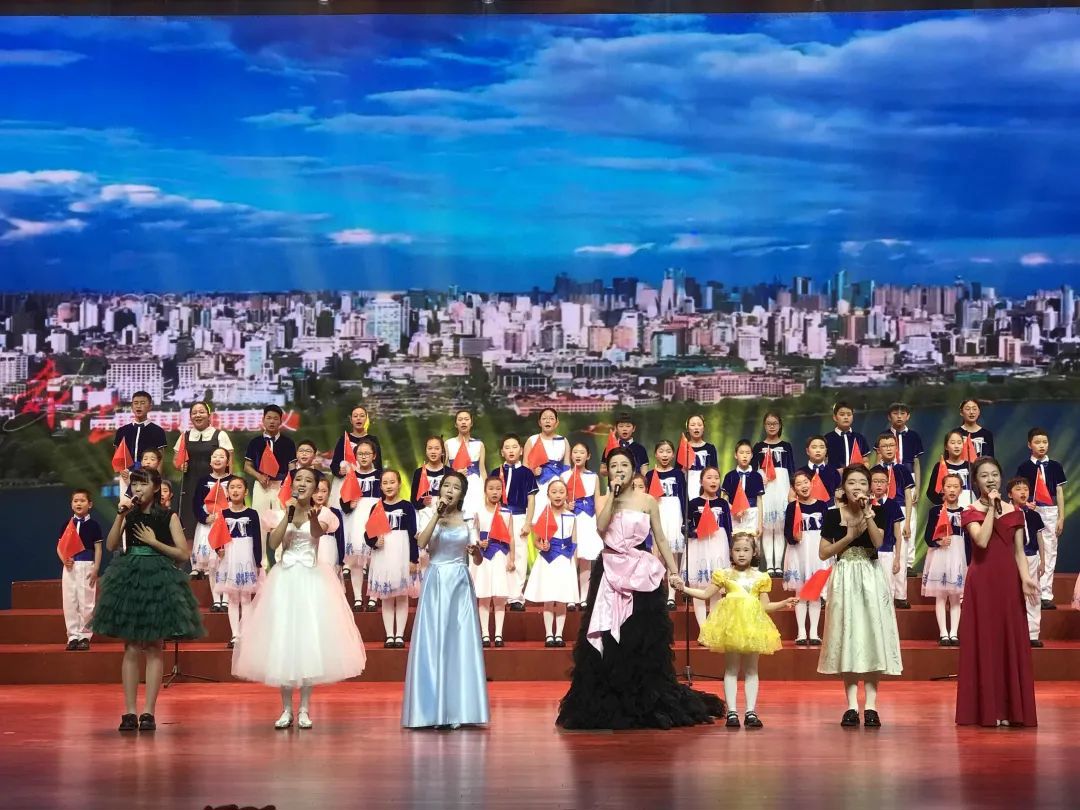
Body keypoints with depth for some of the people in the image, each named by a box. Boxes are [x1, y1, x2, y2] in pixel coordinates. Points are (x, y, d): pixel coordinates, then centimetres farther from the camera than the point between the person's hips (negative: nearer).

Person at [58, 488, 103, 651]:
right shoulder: (67, 524, 8)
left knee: (86, 602, -2)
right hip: (70, 566, 3)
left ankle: (85, 635, 6)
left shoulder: (93, 525, 1)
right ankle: (73, 636, 8)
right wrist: (64, 560, -10)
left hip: (87, 566, -3)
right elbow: (60, 546, 10)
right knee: (70, 601, 2)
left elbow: (98, 548, 1)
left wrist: (96, 569, -6)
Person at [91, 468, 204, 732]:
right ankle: (129, 712, 3)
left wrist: (154, 542, -10)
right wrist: (120, 516, -11)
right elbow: (111, 545, -4)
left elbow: (184, 554, -4)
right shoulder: (129, 514, 8)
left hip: (158, 580, -2)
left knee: (153, 649, -1)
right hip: (129, 579, 2)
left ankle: (148, 712, 1)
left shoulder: (168, 517, 1)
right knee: (131, 648, 1)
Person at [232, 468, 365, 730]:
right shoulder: (281, 512, 6)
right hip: (285, 579, 2)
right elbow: (273, 543, -8)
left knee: (309, 639, -2)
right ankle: (286, 709, 6)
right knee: (282, 640, 0)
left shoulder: (321, 513, 1)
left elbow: (317, 533, -23)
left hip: (311, 580, -2)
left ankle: (304, 709, 4)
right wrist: (288, 514, -13)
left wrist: (313, 518, -45)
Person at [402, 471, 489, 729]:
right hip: (435, 584, 0)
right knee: (432, 644, -3)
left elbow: (478, 560, 4)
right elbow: (421, 543, -13)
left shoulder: (468, 520, 7)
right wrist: (438, 515, -17)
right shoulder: (432, 518, 5)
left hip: (459, 584, 0)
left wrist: (476, 550, -19)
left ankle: (457, 710, 0)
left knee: (460, 642, -3)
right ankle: (433, 710, 0)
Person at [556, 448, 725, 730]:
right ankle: (607, 706, 6)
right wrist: (613, 495, -11)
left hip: (641, 574, -1)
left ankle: (646, 705, 9)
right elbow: (601, 528, -12)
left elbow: (660, 539, 5)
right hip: (610, 573, 1)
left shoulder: (647, 501, 4)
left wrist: (673, 571, 0)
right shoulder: (604, 502, 8)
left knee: (643, 641, 0)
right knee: (610, 642, 0)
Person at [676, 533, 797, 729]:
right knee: (731, 669, 0)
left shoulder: (760, 578, 11)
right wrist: (684, 588, 4)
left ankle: (751, 711, 3)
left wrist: (784, 603, 1)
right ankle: (732, 711, 0)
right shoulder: (724, 575, 8)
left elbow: (765, 606, 13)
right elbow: (705, 594, 11)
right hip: (730, 623, -1)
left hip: (752, 624, 1)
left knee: (751, 669, 3)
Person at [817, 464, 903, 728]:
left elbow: (878, 542, -15)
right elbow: (823, 553, -2)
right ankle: (851, 705, 2)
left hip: (871, 578, 0)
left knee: (872, 636, -3)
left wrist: (866, 511, -19)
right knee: (848, 637, 0)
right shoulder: (833, 515, 0)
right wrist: (849, 536, -10)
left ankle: (870, 705, -1)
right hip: (845, 578, 0)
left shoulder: (878, 511, 1)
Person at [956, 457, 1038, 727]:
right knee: (983, 642, -2)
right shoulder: (970, 513, 1)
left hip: (1008, 582, 2)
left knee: (1010, 642, 1)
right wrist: (991, 508, -11)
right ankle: (986, 708, 1)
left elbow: (1019, 552, 5)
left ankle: (1009, 709, 6)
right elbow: (982, 541, -17)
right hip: (981, 582, -2)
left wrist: (1025, 579, -10)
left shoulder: (1014, 512, 9)